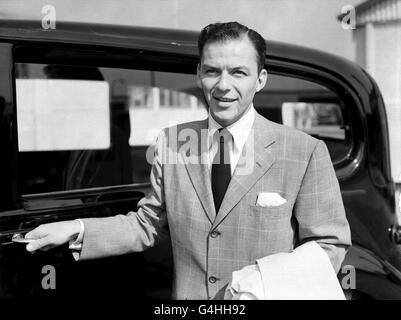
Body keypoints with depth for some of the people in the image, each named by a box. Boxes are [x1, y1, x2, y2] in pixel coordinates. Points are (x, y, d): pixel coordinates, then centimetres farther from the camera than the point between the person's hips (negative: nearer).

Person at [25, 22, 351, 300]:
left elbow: (328, 244, -9)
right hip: (186, 296, 3)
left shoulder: (306, 152, -13)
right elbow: (148, 224, 3)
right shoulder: (172, 142, -3)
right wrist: (77, 230, -9)